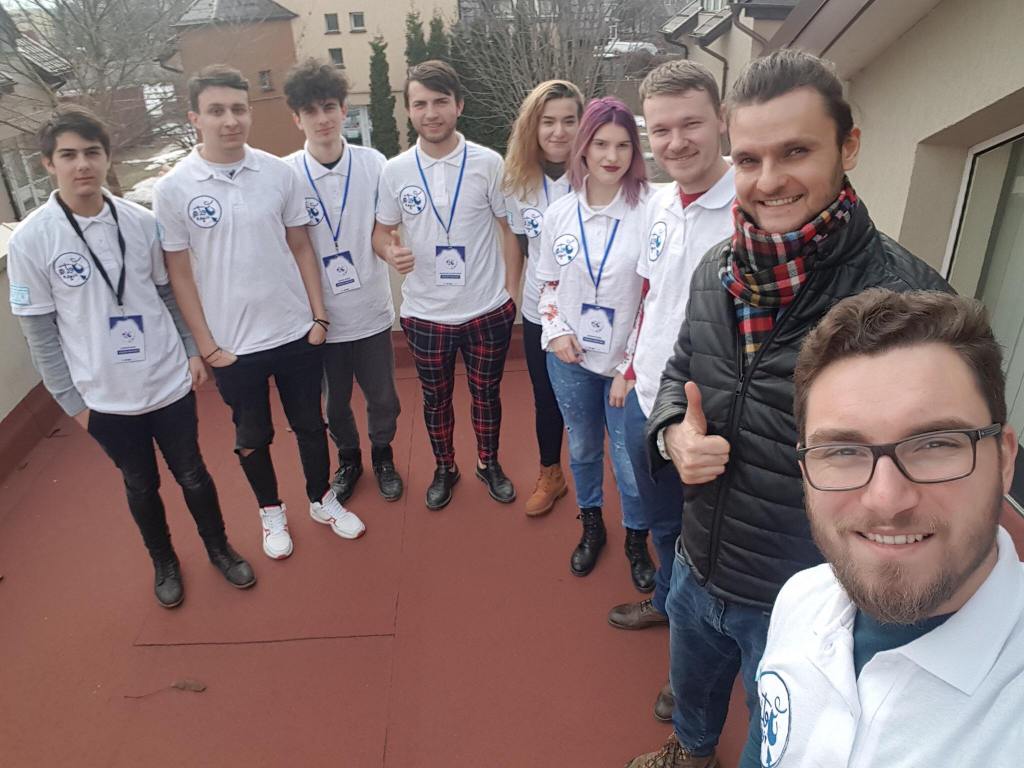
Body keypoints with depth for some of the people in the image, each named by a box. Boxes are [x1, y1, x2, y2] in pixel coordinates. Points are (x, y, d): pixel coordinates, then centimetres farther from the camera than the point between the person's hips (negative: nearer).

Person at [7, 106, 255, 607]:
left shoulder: (141, 221, -4)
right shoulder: (30, 240, -11)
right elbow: (39, 332, -5)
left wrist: (192, 351, 4)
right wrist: (72, 400, -3)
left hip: (170, 383, 1)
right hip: (104, 399, -1)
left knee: (192, 474, 15)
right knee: (141, 485, 17)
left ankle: (219, 547, 39)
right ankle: (163, 561, 42)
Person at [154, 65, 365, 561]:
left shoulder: (279, 172, -3)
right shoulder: (173, 190, -8)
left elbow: (301, 248, 3)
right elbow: (179, 273, -4)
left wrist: (319, 316, 0)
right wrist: (207, 346, -5)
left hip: (297, 333, 1)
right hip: (233, 346, -1)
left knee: (309, 424, 16)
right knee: (253, 436, 16)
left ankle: (322, 500, 39)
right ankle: (271, 512, 39)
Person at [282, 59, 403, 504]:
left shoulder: (373, 164, -7)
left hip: (371, 310, 1)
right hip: (319, 316, 0)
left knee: (382, 397, 15)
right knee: (335, 402, 17)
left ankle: (382, 457, 42)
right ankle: (348, 459, 44)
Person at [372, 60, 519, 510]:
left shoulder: (488, 163, -6)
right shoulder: (394, 171, -3)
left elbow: (508, 229, 0)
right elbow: (381, 231, 7)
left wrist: (511, 292, -3)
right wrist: (390, 252, -17)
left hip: (487, 310, -1)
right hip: (425, 313, 1)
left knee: (486, 393, 16)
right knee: (435, 397, 17)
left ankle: (489, 463, 40)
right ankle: (444, 469, 40)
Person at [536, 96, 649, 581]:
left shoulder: (646, 212, -13)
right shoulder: (560, 213, 0)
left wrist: (630, 367, -11)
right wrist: (557, 332, -5)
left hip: (627, 362, -3)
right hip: (570, 360, 4)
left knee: (630, 462, 5)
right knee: (582, 450, 20)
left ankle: (636, 540, 33)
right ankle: (591, 528, 44)